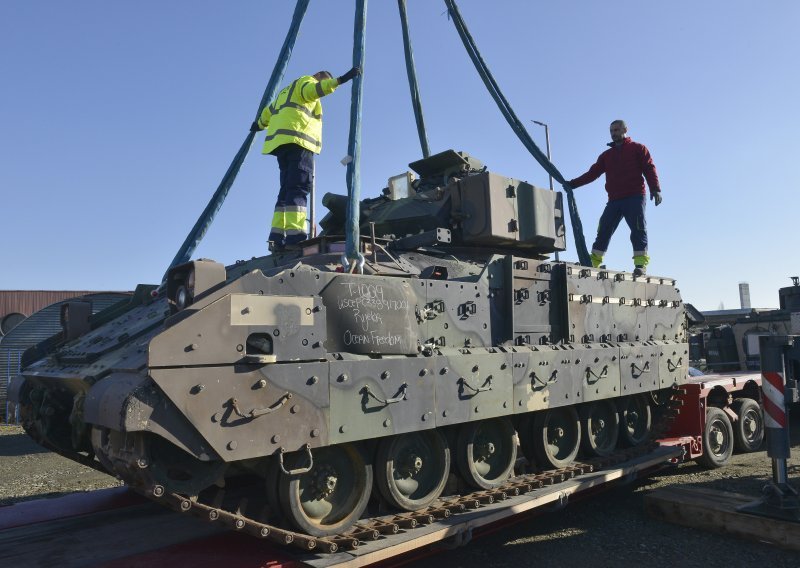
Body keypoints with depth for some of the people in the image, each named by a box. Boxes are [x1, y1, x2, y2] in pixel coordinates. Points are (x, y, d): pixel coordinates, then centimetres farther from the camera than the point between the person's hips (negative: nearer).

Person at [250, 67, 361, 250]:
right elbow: (314, 90, -16)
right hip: (297, 140, -9)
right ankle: (294, 234, -31)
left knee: (287, 189, 4)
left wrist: (260, 125, 65)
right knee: (298, 188, -19)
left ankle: (278, 235, -5)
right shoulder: (306, 82, 9)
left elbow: (269, 110, 47)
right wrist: (340, 80, -26)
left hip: (281, 142, 9)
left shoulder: (287, 92, 36)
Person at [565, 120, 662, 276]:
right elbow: (592, 173, 14)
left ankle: (641, 263, -11)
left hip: (634, 198, -4)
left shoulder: (638, 149, 10)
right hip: (614, 200, 4)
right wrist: (572, 184, 2)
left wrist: (655, 189, -14)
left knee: (638, 229, -10)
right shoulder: (606, 155, 22)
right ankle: (592, 263, -1)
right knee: (603, 231, -1)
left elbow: (649, 169, 1)